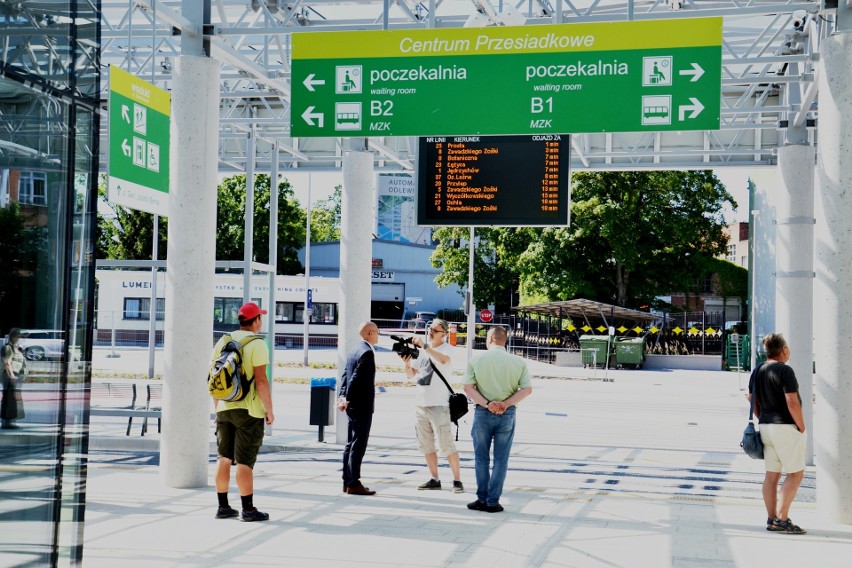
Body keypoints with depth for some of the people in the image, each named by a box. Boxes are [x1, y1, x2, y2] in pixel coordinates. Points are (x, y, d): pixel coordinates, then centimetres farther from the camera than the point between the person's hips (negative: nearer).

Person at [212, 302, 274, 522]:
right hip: (249, 409, -6)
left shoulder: (223, 341, 9)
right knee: (244, 461, -4)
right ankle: (248, 510, 1)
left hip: (224, 408, 6)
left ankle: (223, 507, 15)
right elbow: (261, 381, -16)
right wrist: (269, 410, -9)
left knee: (224, 458, 10)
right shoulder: (257, 344, -10)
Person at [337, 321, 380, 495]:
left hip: (353, 405, 10)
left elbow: (345, 375, 13)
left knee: (351, 445, 13)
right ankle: (353, 484, -4)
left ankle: (347, 482, 18)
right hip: (362, 406, -10)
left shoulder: (354, 351, 14)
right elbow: (356, 378, -21)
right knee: (358, 445, -6)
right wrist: (347, 399, -16)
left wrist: (342, 396, 5)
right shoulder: (367, 352, -16)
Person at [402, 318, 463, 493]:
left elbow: (444, 360, -29)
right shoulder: (423, 351, 13)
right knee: (426, 445, 11)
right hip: (420, 404, 7)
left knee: (446, 444, -7)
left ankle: (457, 480, -2)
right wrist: (407, 362, -3)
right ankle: (434, 479, 19)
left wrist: (424, 345, -31)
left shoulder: (446, 348, -5)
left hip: (438, 405, -7)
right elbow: (411, 374, 17)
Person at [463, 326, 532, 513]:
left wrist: (487, 404, -14)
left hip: (482, 413, -1)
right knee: (500, 460, 6)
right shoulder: (518, 362, 1)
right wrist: (506, 404, -10)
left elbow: (468, 387, -9)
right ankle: (493, 502, 6)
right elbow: (527, 388, -5)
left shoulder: (477, 360, -1)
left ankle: (482, 499, 14)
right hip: (507, 414, 1)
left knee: (481, 459, 11)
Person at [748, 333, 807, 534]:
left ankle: (771, 519, 12)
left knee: (772, 475, 10)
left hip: (766, 427, 8)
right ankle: (781, 518, -6)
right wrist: (801, 427, -10)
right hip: (786, 427, -8)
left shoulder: (757, 372, 9)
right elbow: (792, 403, -19)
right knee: (796, 474, -1)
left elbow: (753, 401, 14)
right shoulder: (785, 371, -16)